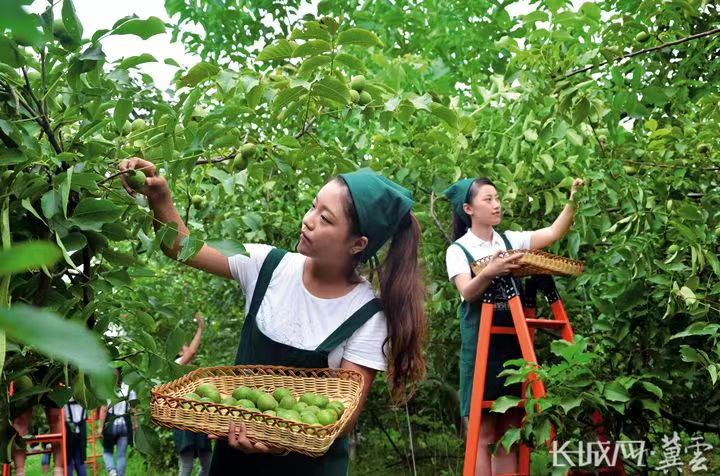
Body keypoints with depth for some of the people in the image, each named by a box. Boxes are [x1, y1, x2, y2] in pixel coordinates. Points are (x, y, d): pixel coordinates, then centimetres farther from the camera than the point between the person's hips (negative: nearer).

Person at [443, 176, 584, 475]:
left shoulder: (511, 241, 9)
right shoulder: (458, 250, -2)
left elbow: (553, 233, -3)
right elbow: (468, 292, -17)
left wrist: (572, 200, -15)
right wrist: (489, 273, -36)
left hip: (514, 345, 4)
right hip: (481, 348, -4)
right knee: (483, 434, 0)